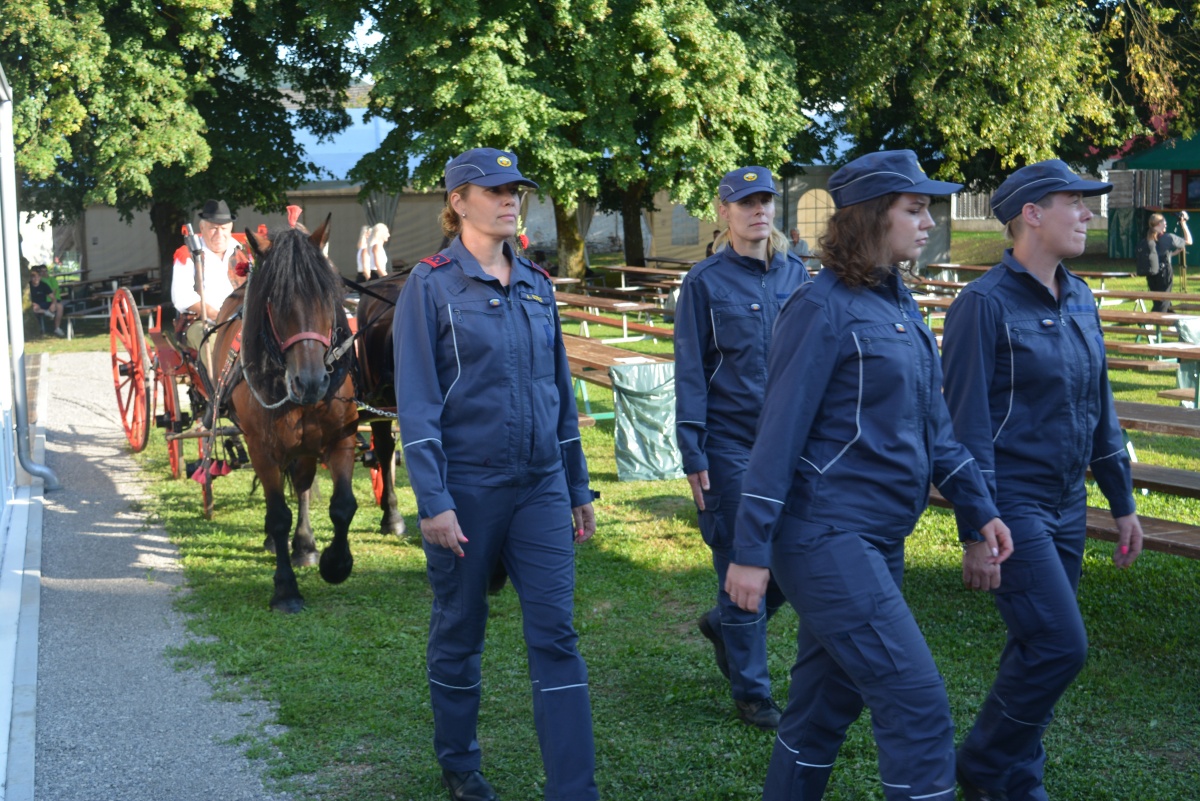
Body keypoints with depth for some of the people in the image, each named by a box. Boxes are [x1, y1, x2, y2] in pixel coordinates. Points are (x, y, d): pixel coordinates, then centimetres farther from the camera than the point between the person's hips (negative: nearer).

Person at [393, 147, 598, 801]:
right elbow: (416, 402, -10)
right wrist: (432, 501, -17)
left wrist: (578, 488, 15)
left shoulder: (536, 285, 10)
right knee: (459, 633, 11)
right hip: (467, 488, -4)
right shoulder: (431, 285, -5)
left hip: (540, 487, 4)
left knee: (556, 634, -2)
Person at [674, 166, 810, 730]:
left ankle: (723, 623, 33)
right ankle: (751, 691, 15)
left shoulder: (795, 275, 8)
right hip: (731, 444, -4)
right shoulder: (705, 282, -4)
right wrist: (692, 455, -10)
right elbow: (690, 373, -5)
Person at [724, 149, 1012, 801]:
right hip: (825, 538, -8)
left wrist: (979, 508, 14)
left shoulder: (900, 306, 13)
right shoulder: (823, 308, -12)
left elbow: (932, 426, 19)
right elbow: (779, 433, -15)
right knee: (918, 702, -9)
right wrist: (750, 550, -16)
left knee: (825, 708, 15)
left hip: (880, 541, 8)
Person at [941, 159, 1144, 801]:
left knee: (1038, 651, 12)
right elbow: (967, 424, -16)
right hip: (1010, 503, -8)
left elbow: (1099, 408, 17)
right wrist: (976, 533, -18)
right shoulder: (985, 303, -13)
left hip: (1065, 507, 8)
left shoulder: (1079, 300, 11)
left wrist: (1122, 501, 16)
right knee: (1059, 646, -12)